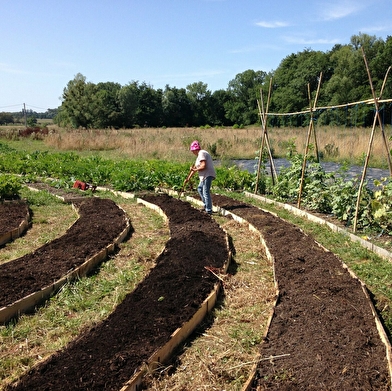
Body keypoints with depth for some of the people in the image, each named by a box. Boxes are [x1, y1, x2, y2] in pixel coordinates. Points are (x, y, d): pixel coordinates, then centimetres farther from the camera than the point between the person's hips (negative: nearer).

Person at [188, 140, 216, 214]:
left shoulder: (201, 154, -13)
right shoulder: (200, 154, 19)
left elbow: (203, 166, -24)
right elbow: (195, 167, 24)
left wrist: (195, 170, -10)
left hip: (207, 175, -11)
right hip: (205, 176, 11)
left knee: (206, 193, -13)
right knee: (199, 189, 25)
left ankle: (209, 210, -13)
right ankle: (206, 205, 28)